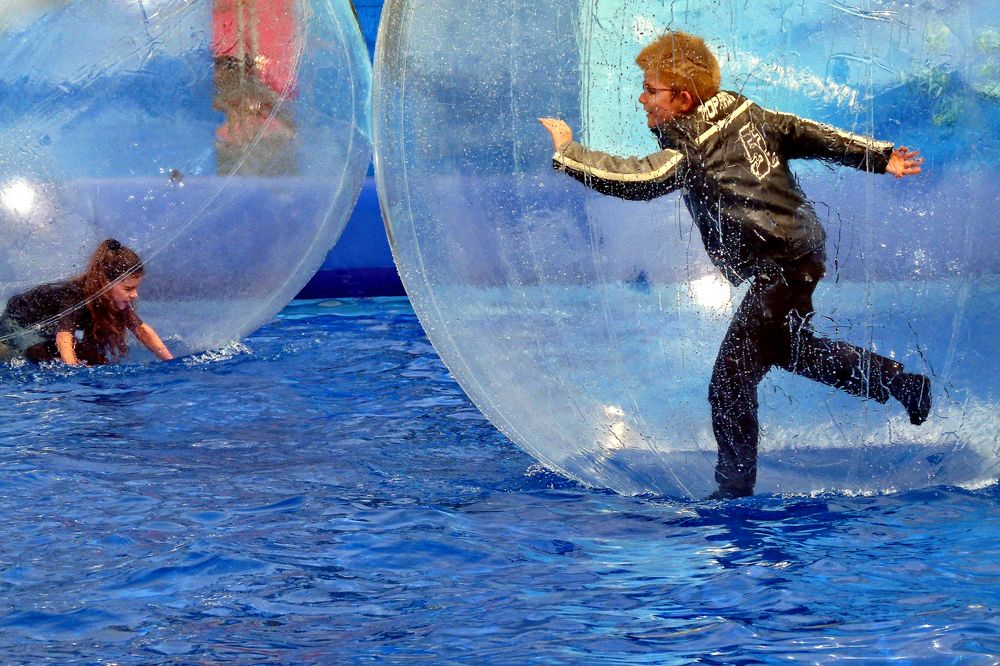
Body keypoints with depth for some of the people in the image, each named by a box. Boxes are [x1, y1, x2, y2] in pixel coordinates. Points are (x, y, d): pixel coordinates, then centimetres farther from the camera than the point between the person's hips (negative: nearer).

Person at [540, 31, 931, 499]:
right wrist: (879, 157, 13)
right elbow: (808, 134, 8)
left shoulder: (693, 149, -21)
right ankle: (901, 383, 40)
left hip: (780, 270, -10)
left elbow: (633, 179, -30)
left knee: (730, 381, -7)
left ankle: (734, 489, -1)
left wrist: (567, 152, -19)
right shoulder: (744, 112, 4)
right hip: (802, 246, 10)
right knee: (784, 347, 31)